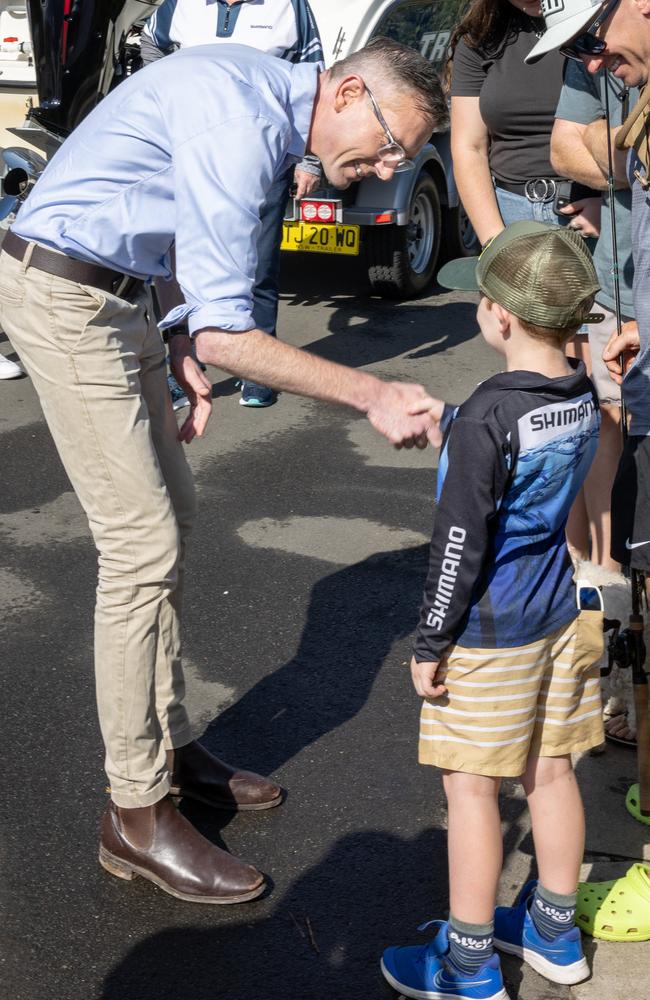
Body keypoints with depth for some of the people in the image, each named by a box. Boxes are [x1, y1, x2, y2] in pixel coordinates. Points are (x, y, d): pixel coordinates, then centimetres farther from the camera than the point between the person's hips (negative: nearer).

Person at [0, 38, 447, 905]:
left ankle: (167, 744, 25)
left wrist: (182, 351, 5)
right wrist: (374, 396, -26)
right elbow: (225, 336, -27)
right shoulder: (241, 131, -25)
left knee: (169, 516, 13)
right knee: (143, 543, -10)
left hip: (117, 293, 11)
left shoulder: (265, 96, 7)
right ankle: (137, 815, -1)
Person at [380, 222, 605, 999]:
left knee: (470, 788, 5)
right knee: (549, 773, 18)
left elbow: (460, 544, -20)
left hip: (490, 636, -8)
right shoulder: (583, 398, -1)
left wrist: (430, 643, -11)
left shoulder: (486, 419, -24)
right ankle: (554, 932, 34)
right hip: (559, 616, 8)